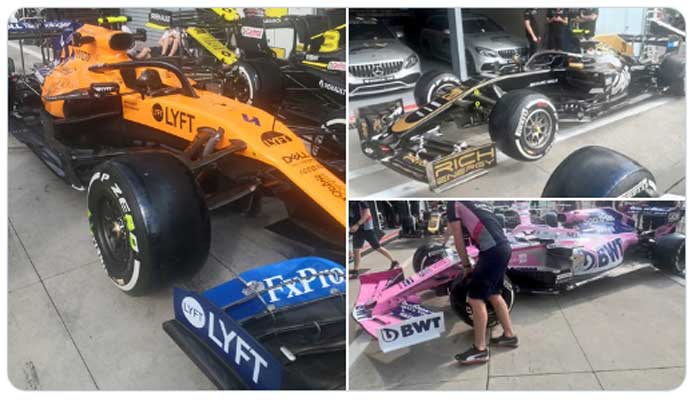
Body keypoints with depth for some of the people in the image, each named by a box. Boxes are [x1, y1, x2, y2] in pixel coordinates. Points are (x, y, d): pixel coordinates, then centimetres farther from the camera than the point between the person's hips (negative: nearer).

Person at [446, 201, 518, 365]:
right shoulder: (470, 205, 29)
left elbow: (459, 241, 5)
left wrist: (466, 266, 16)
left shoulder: (453, 204, 7)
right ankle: (509, 335, 31)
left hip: (493, 250, -9)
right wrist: (477, 265, 36)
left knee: (476, 299, -4)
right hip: (503, 247, 9)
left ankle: (480, 350, 1)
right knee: (493, 295, 22)